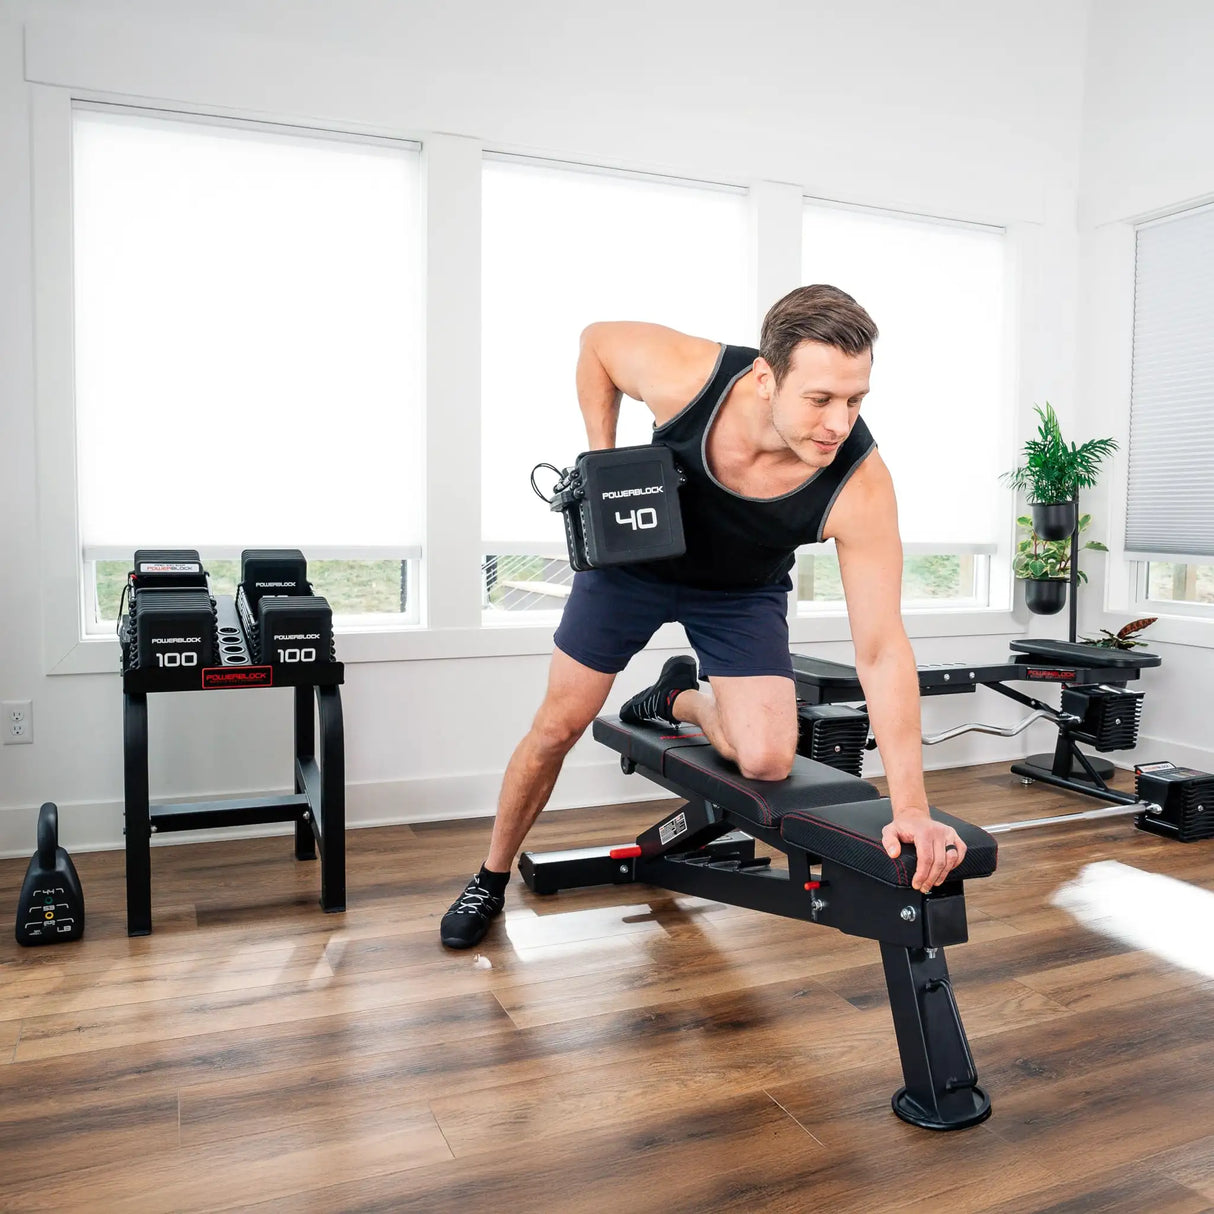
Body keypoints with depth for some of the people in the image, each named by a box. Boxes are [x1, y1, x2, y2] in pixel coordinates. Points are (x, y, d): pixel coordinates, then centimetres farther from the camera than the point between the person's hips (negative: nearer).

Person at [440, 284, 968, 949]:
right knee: (559, 725, 5)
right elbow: (597, 342, -11)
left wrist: (911, 807, -36)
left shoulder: (860, 486, -36)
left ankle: (677, 700, 18)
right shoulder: (687, 374, -36)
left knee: (767, 759, -17)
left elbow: (881, 650, -33)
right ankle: (491, 878, 30)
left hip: (743, 591, 0)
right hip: (636, 554, 0)